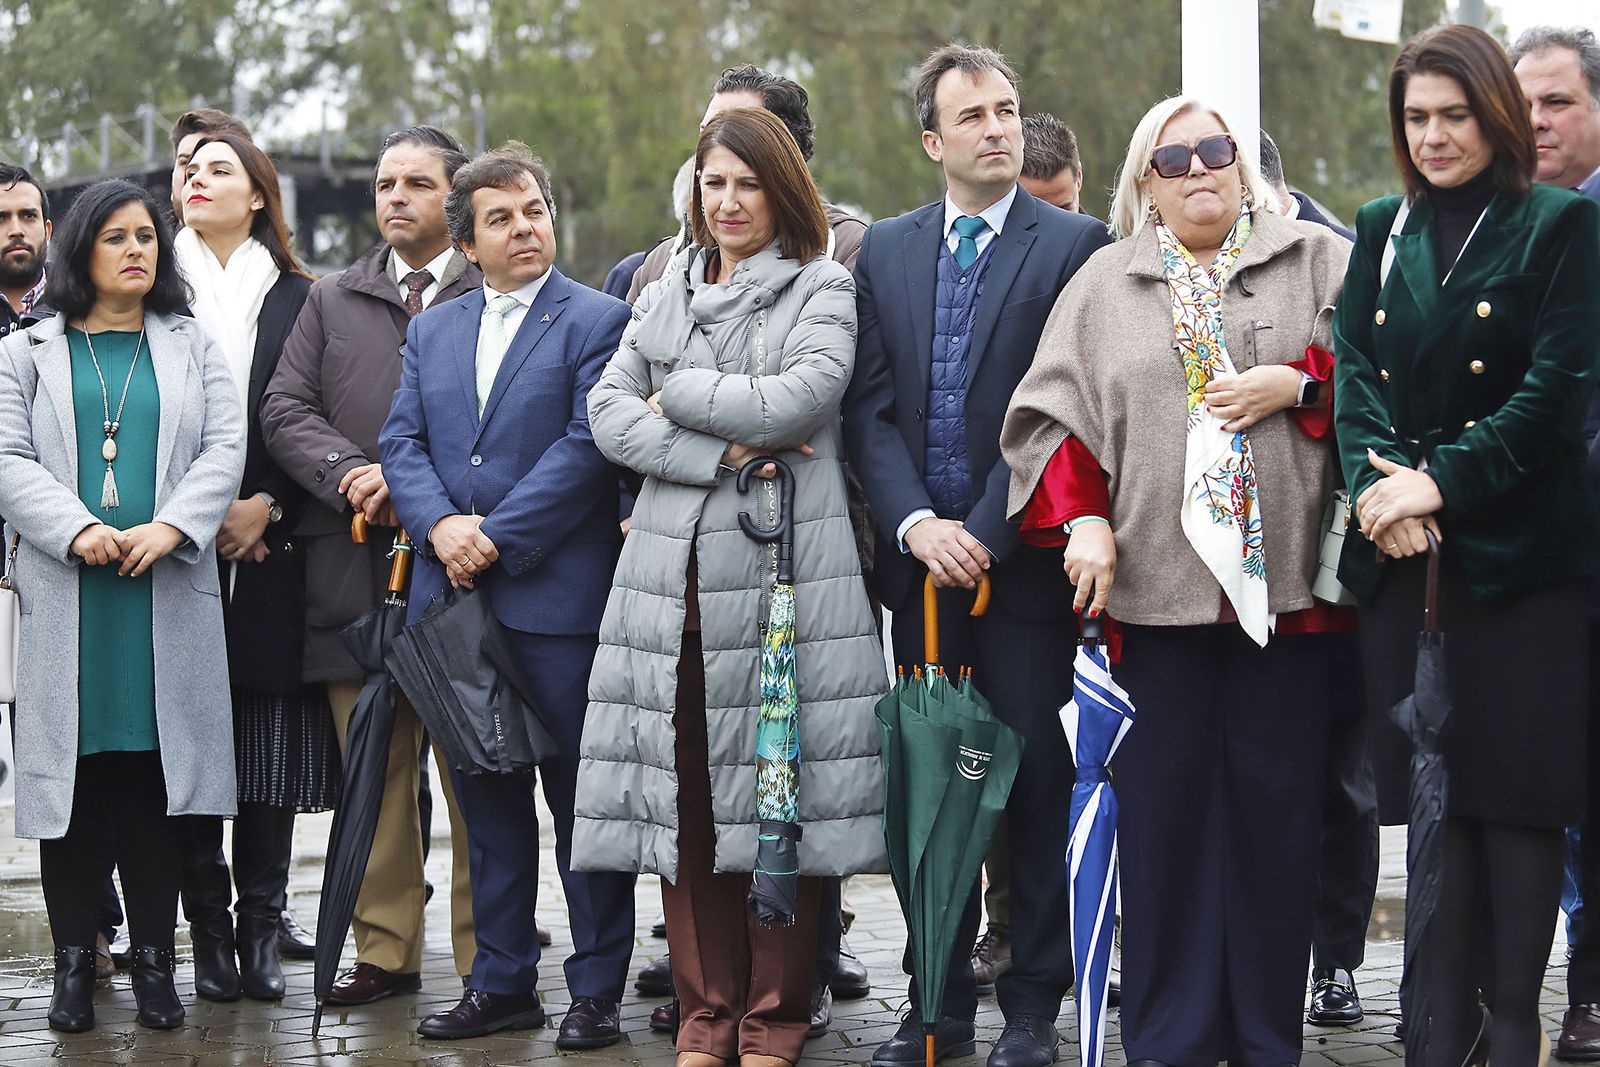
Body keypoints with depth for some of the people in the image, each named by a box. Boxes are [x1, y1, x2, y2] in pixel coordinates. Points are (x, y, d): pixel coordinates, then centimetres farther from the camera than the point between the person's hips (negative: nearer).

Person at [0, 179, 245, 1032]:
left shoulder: (194, 350, 15)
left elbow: (223, 450, 4)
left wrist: (168, 527, -12)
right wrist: (78, 530, -14)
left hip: (168, 593, 1)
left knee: (155, 775, -1)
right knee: (74, 775, -1)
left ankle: (154, 962, 5)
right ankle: (75, 963, 6)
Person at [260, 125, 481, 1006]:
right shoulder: (332, 301, 18)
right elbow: (285, 410, 9)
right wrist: (350, 474, -9)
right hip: (357, 567, 4)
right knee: (373, 771, 6)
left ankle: (485, 958, 5)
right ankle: (386, 951, 13)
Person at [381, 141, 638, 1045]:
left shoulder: (599, 321, -2)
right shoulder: (433, 330, 16)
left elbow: (587, 446, -11)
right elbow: (402, 442, 8)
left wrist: (497, 537, -15)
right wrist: (441, 525, -10)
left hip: (560, 599, -5)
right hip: (456, 599, 6)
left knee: (583, 799, 0)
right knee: (487, 798, 12)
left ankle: (598, 989, 9)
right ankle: (503, 981, 21)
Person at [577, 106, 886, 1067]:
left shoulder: (824, 289, 5)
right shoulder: (665, 294, 18)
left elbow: (798, 401, -11)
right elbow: (608, 412, 7)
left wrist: (677, 393, -1)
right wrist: (718, 454, -7)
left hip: (786, 568, -4)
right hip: (674, 571, 4)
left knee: (782, 796, -3)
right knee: (684, 792, 3)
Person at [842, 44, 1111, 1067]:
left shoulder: (1075, 244, -2)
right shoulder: (885, 251, 11)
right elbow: (869, 406, 5)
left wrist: (986, 533, -13)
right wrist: (916, 523, -9)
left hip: (1024, 561, -4)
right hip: (920, 561, 4)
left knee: (1038, 788, 1)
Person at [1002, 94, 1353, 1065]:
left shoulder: (1319, 263, 10)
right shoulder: (1106, 284, 13)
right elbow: (1050, 413, 11)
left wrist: (1296, 383, -8)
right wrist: (1083, 521, -1)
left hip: (1290, 581, -1)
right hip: (1156, 586, 1)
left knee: (1277, 805, 1)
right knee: (1166, 805, 0)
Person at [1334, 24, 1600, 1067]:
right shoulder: (1381, 230, 15)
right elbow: (1355, 369, 7)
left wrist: (1442, 481, -15)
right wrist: (1380, 479, -11)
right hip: (1406, 556, 4)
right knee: (1434, 787, 5)